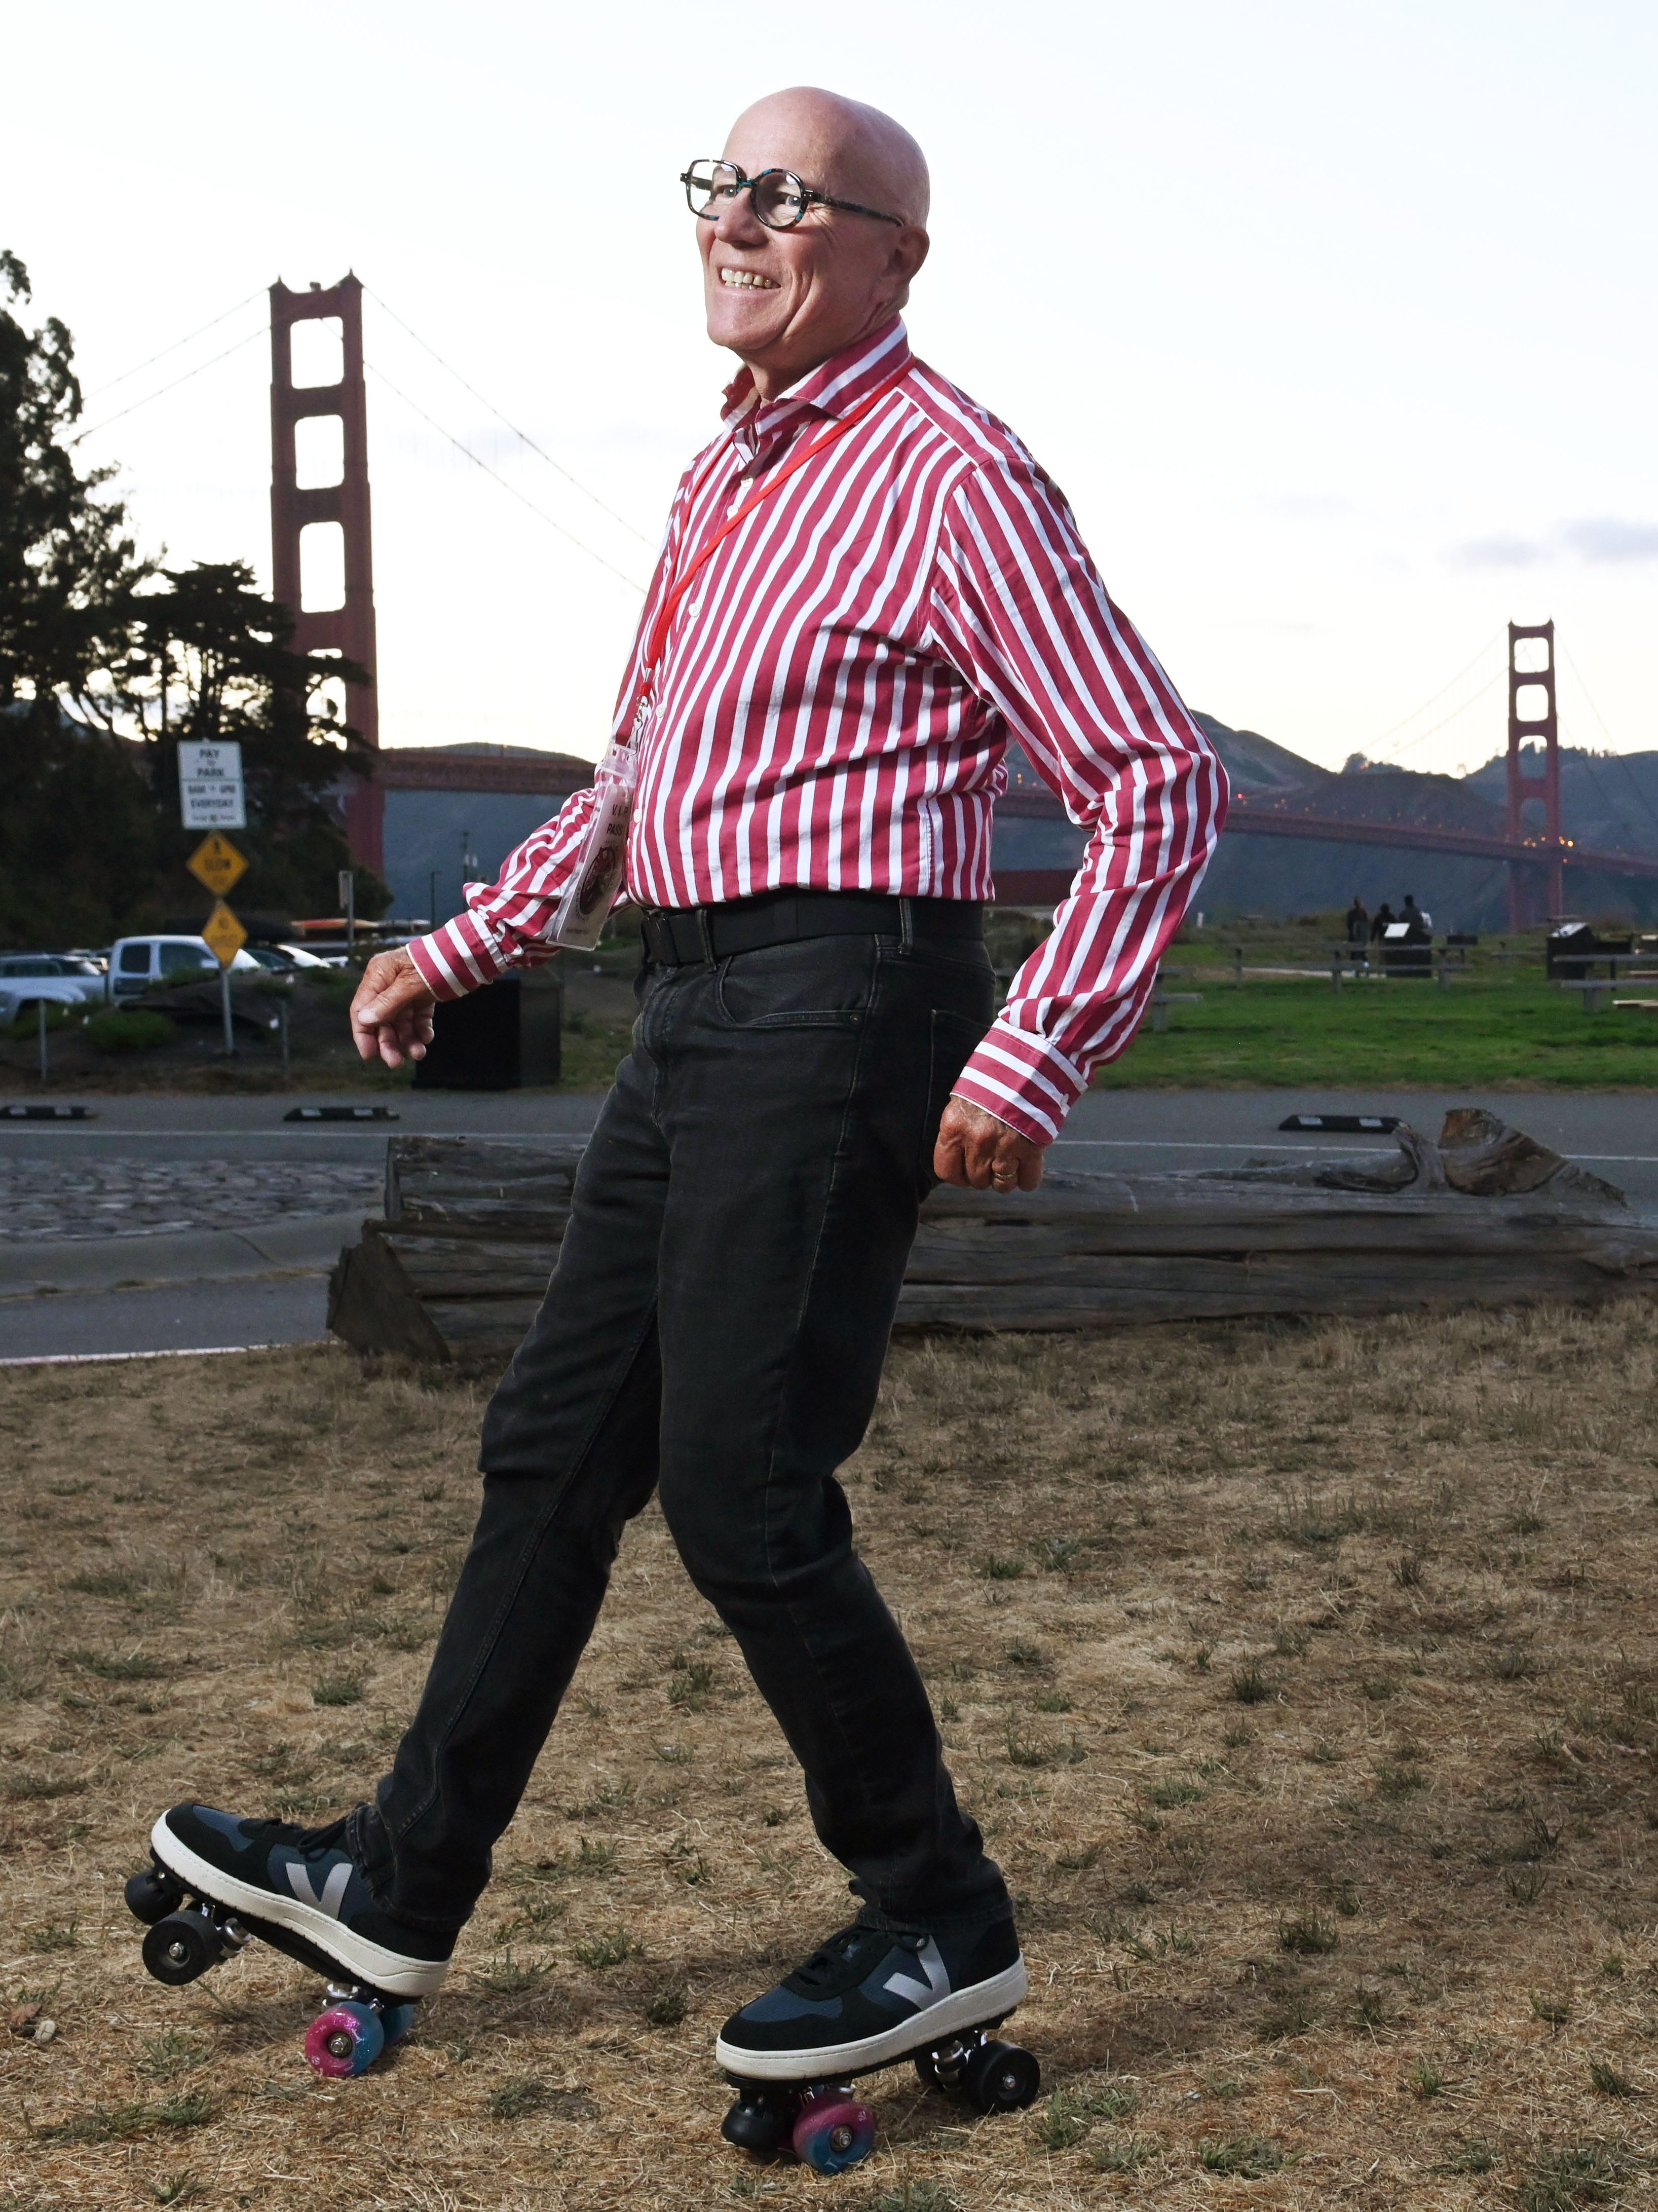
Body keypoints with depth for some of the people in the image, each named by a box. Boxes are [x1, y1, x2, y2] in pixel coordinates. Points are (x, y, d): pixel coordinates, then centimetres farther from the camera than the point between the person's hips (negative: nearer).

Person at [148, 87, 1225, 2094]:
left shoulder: (948, 475, -10)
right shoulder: (723, 475, 17)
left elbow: (1159, 784, -13)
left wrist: (1034, 1064, -21)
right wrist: (463, 950, 26)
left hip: (837, 1007, -9)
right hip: (699, 1010, 9)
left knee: (743, 1496, -7)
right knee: (556, 1449, 13)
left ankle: (937, 1926, 9)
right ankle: (400, 1885, 24)